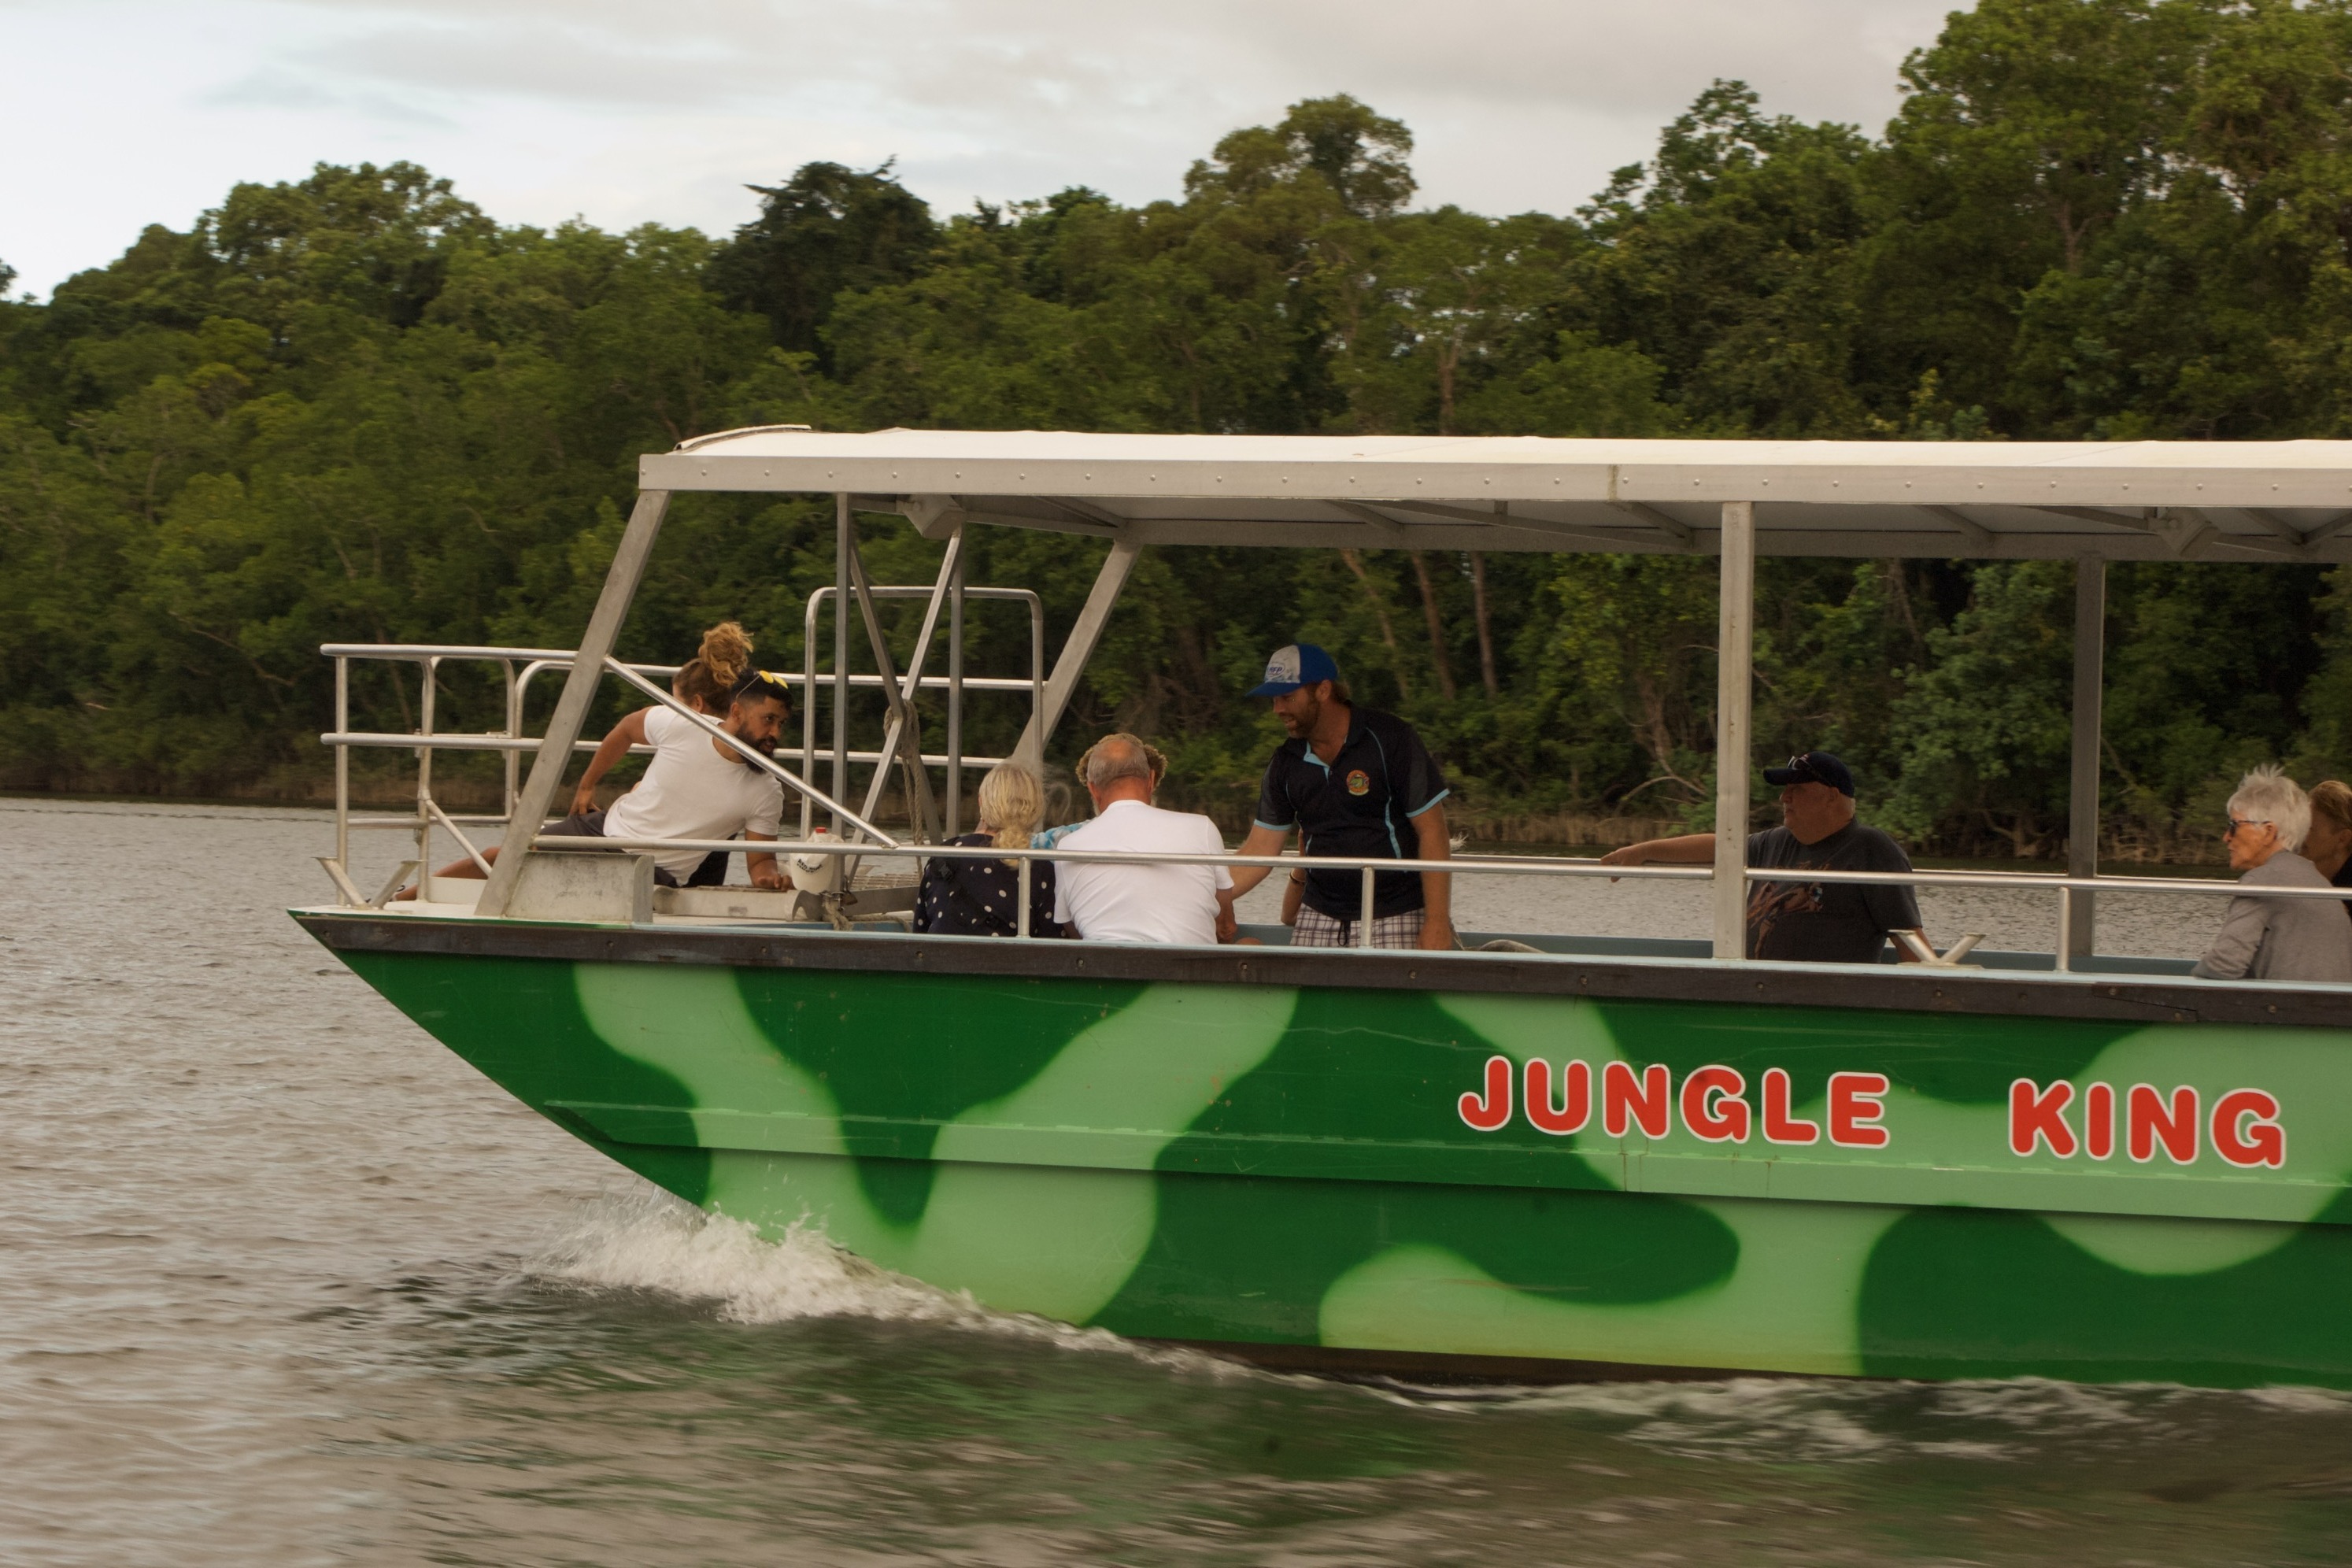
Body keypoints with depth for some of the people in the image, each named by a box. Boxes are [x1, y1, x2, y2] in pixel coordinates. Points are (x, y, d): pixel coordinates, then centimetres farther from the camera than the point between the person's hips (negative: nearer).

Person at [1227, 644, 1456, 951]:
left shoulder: (1390, 740, -9)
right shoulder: (1286, 763, 7)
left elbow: (1432, 833, -10)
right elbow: (1259, 851, 7)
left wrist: (1437, 923, -16)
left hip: (1396, 918, -5)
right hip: (1319, 919, 5)